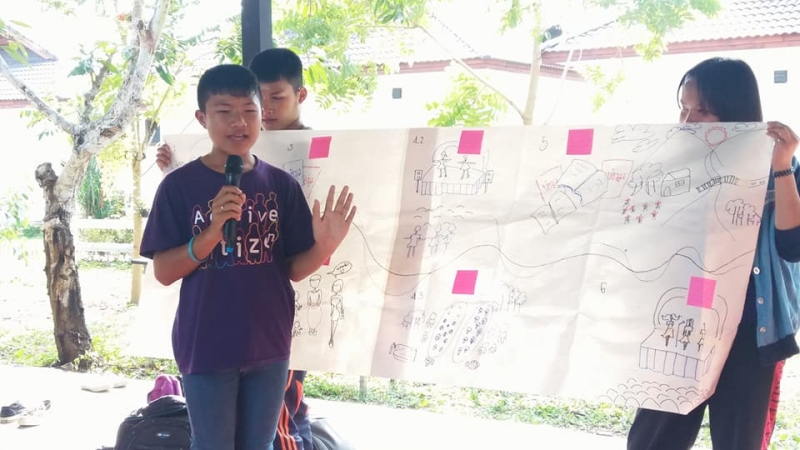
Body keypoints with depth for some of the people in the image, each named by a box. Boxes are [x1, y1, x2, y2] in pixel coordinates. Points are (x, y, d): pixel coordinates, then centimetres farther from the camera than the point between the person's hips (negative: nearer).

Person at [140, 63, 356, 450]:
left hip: (269, 345, 3)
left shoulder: (281, 184, -1)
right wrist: (213, 233, -24)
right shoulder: (179, 185, -8)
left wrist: (324, 247, -19)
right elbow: (163, 272, -9)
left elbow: (293, 269, 2)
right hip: (206, 348, -2)